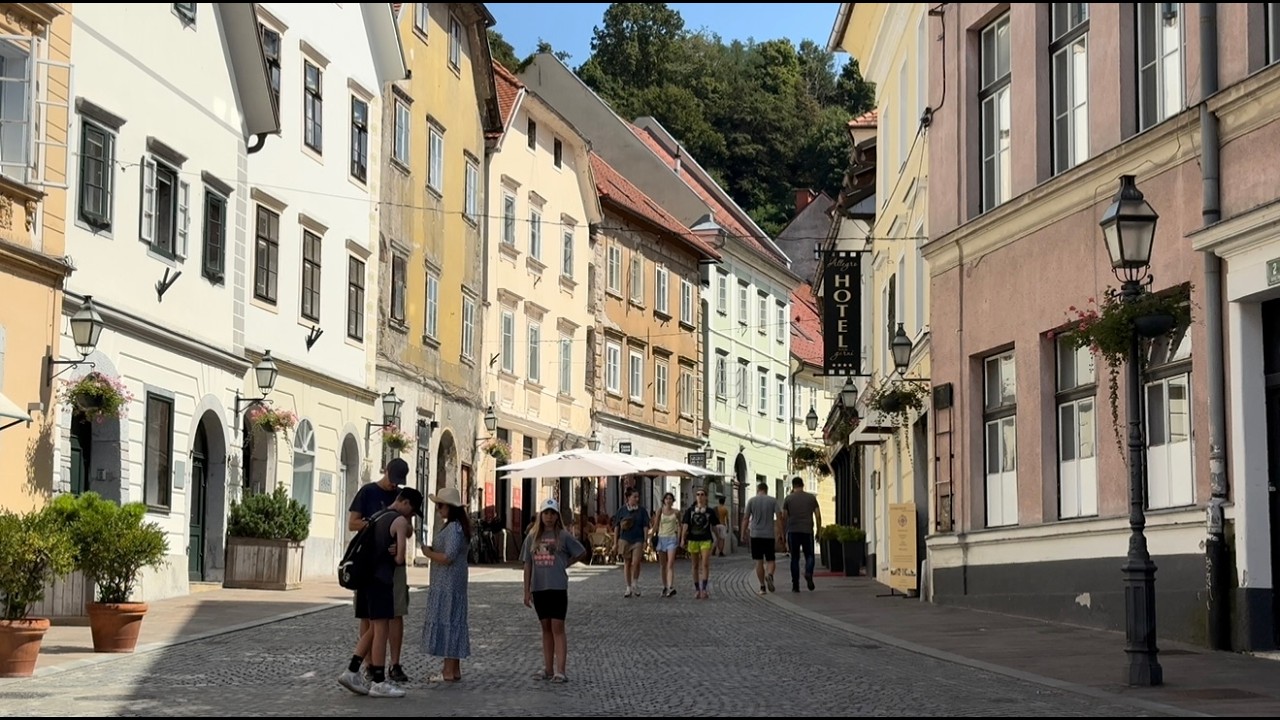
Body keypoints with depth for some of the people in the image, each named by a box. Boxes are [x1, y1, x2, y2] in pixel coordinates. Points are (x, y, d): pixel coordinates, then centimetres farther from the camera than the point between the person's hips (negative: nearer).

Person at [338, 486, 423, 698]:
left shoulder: (377, 517, 21)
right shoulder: (399, 521, -6)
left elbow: (408, 533, 32)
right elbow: (400, 559, -10)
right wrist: (394, 556, 11)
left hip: (365, 576, 9)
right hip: (381, 579, -9)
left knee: (373, 629, 15)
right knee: (381, 629, -5)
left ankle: (352, 672, 9)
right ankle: (379, 682, -4)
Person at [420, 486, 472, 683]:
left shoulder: (453, 528, -16)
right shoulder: (458, 527, 16)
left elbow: (447, 557, -23)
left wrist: (428, 553, -9)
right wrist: (431, 550, 11)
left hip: (447, 585, -11)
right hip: (448, 584, 11)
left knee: (446, 622, -8)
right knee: (453, 622, 12)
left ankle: (449, 671, -7)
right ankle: (454, 669, 16)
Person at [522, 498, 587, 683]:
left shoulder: (563, 536, -2)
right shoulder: (532, 537, 7)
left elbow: (582, 553, 8)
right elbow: (528, 565, 8)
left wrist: (565, 563, 3)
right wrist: (527, 591, 5)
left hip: (558, 587, -4)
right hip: (539, 588, 4)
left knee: (557, 628, -6)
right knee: (545, 628, 10)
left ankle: (560, 670, -9)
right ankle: (548, 669, 15)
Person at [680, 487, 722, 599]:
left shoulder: (710, 511, 3)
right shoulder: (690, 510, 4)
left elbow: (714, 526, 11)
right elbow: (685, 525, -1)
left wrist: (716, 540, 14)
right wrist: (682, 539, -10)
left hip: (706, 540, -1)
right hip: (693, 540, 2)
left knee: (705, 564, -14)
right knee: (695, 566, 9)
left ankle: (704, 589, -15)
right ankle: (697, 589, 17)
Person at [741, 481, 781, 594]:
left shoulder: (751, 501, 3)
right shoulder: (773, 500, 3)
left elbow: (746, 519, 0)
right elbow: (778, 518, -3)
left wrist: (743, 534, 6)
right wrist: (780, 533, 0)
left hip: (755, 535, 0)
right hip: (769, 535, 0)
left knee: (759, 562, 5)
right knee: (771, 560, 7)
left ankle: (762, 586, 2)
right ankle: (769, 575, -24)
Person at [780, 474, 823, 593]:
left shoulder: (788, 499, 4)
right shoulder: (811, 497, 6)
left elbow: (784, 517, 2)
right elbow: (818, 515, 3)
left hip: (793, 532, 0)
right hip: (807, 531, 0)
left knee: (795, 558, 6)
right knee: (809, 555, 10)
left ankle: (795, 585, 2)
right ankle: (808, 573, -21)